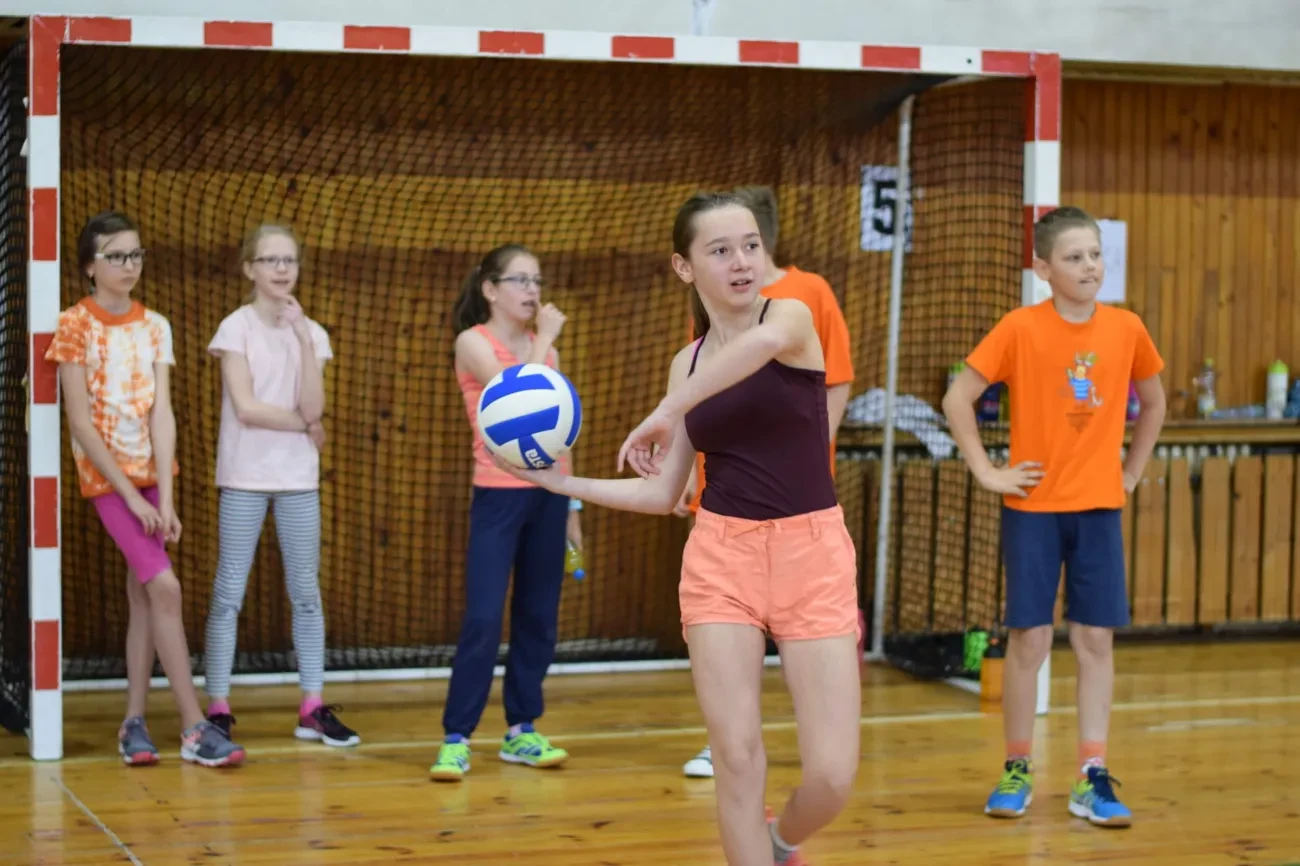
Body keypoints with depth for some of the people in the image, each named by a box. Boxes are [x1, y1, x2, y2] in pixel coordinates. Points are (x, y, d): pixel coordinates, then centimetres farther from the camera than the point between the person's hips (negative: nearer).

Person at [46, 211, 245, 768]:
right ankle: (194, 728, -14)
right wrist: (131, 494, -17)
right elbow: (80, 422, -13)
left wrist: (165, 498, -13)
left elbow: (162, 414, -4)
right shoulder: (74, 326, -9)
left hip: (152, 473, 5)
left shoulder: (154, 327, 3)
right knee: (164, 586, -15)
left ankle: (134, 722, 15)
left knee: (143, 596, 6)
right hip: (106, 475, -5)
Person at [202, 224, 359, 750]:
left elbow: (313, 406, -7)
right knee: (229, 593, -2)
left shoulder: (310, 332, 6)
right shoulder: (236, 328, -6)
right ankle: (218, 708, 2)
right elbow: (246, 407, -15)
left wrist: (304, 339, -13)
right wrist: (306, 427, -7)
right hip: (245, 477, -4)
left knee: (306, 593, 5)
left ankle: (313, 708, 10)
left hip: (298, 478, 4)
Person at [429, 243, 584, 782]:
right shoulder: (473, 342, -5)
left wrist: (572, 505, 16)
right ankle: (456, 738, -5)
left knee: (539, 617, 6)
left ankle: (521, 729, 15)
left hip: (547, 495, 6)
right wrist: (546, 340, -11)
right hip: (499, 495, -6)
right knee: (483, 619, -11)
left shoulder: (544, 348, 13)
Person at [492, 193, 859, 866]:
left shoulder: (793, 315, -7)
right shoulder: (687, 363, 8)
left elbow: (765, 341, -35)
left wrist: (666, 413, -31)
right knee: (737, 762, -5)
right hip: (719, 557, 3)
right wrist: (561, 483, 6)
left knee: (832, 778, -6)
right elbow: (662, 493, 13)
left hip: (813, 555, -3)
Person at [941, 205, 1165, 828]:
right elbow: (957, 400, -6)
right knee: (1029, 639, 1)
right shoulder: (1020, 329, -8)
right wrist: (987, 473, -8)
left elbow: (1154, 401, 18)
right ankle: (1016, 771, 15)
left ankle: (1092, 778, 7)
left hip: (1099, 508, 3)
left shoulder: (1125, 329, 2)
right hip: (1033, 507, -3)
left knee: (1096, 640, 2)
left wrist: (1131, 471, 11)